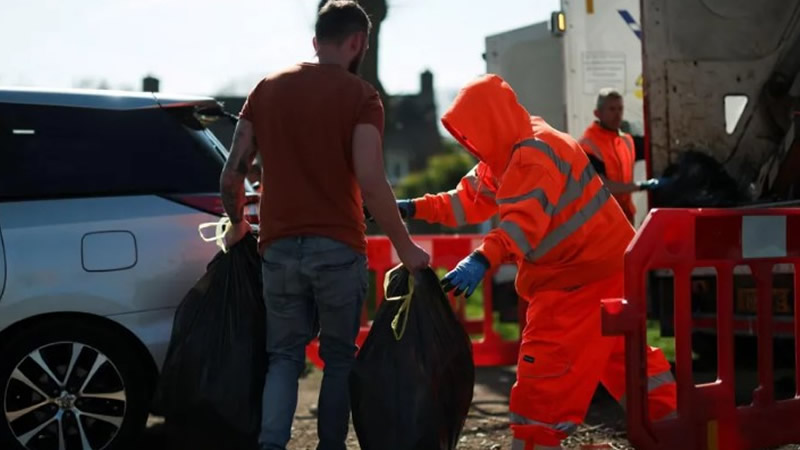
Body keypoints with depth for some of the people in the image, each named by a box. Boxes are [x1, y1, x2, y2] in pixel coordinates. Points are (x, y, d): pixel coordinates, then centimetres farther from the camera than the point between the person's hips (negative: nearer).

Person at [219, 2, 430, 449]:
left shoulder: (267, 89, 8)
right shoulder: (360, 95, -5)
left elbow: (233, 172, 6)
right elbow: (370, 181, -16)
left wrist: (237, 223, 23)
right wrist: (406, 247, -8)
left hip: (279, 247, 3)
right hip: (338, 248, -3)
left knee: (285, 356, 12)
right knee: (339, 357, 13)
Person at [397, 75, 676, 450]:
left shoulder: (534, 156, -22)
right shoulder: (506, 157, 12)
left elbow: (525, 220, -38)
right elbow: (467, 201, 15)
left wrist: (482, 260, -50)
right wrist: (412, 208, 7)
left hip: (585, 271, -11)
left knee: (547, 363, -8)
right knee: (622, 351, 17)